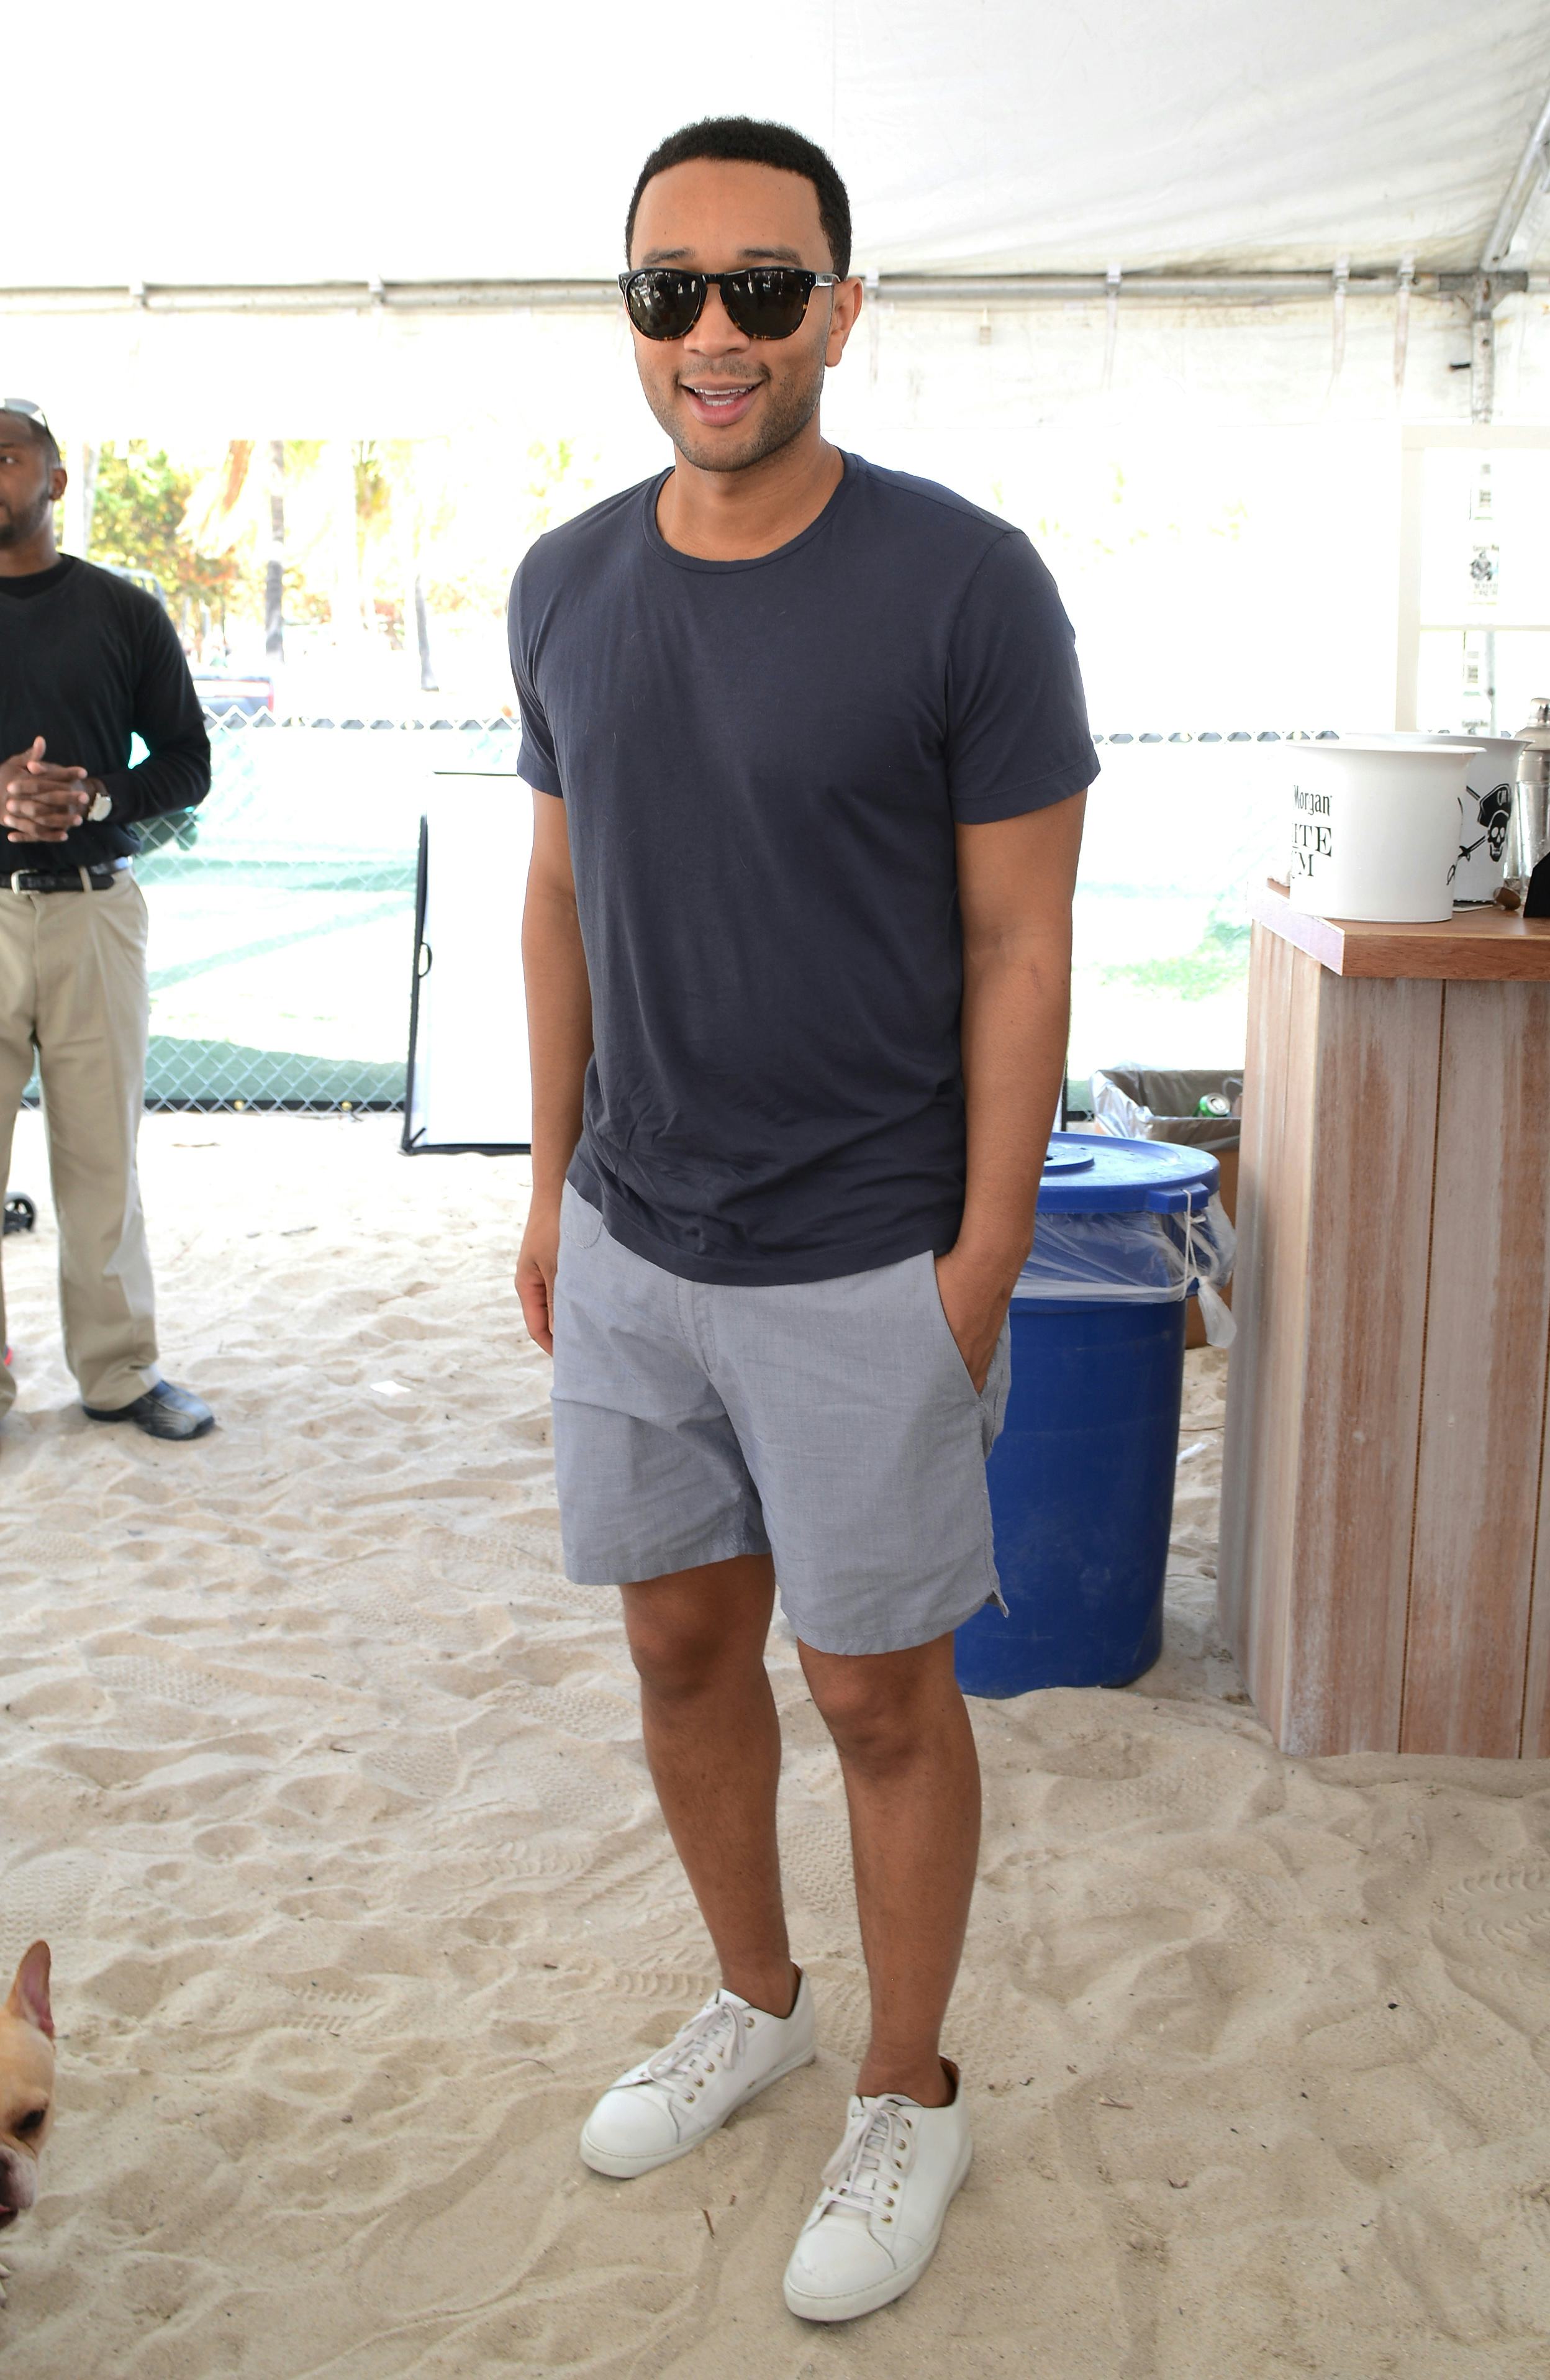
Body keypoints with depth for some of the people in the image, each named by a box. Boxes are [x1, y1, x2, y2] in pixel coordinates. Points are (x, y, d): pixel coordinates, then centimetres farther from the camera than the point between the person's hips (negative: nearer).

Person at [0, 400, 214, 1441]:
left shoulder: (123, 612, 8)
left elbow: (188, 761, 9)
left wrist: (95, 798, -10)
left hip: (95, 912, 1)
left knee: (103, 1150, 6)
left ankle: (120, 1367, 18)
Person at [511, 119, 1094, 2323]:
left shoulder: (966, 586, -12)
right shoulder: (566, 586, 3)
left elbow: (1019, 945, -10)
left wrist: (980, 1266, -12)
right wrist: (555, 1185, 10)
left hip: (862, 1271, -5)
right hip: (630, 1249, 5)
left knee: (881, 1698, 8)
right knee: (686, 1645, 18)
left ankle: (910, 2095, 31)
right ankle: (754, 2001, 42)